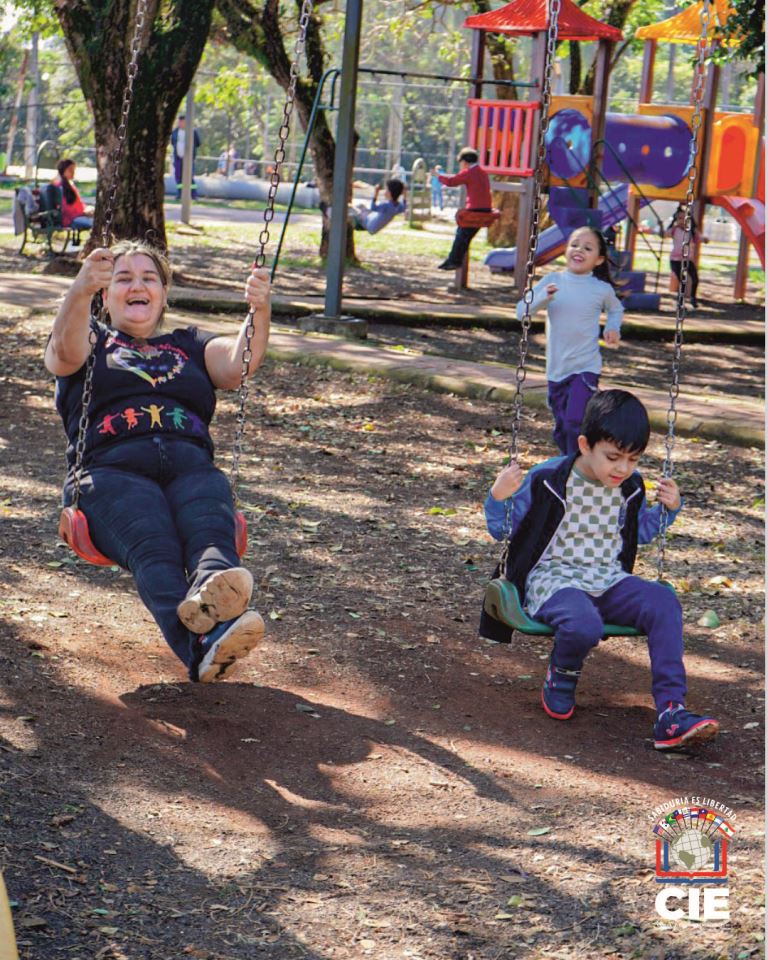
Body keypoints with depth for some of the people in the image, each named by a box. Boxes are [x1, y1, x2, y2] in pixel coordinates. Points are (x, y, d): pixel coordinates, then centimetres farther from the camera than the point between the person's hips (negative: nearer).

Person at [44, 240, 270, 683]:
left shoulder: (190, 345, 32)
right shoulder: (93, 343, 27)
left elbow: (238, 363, 11)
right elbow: (67, 351, 0)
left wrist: (260, 312, -10)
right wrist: (81, 291, -21)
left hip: (192, 468, 3)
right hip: (111, 468, -2)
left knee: (211, 533, -36)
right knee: (153, 547, -36)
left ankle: (213, 592, -70)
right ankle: (201, 646, -65)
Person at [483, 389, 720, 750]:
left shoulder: (629, 486, 7)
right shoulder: (547, 480, -9)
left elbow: (639, 531, 27)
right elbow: (502, 529, -1)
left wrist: (668, 508, 10)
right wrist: (499, 497, -21)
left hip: (608, 581, 5)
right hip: (553, 578, -5)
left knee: (664, 603, -25)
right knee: (583, 625, -39)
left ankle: (671, 711, -26)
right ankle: (561, 678, 0)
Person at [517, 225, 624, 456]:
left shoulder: (602, 289, -4)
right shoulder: (552, 281, -2)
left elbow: (616, 309, 20)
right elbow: (521, 312, -7)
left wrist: (612, 329, 0)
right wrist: (543, 297, -24)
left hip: (586, 368, -3)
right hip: (556, 368, 3)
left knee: (575, 423, -20)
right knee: (561, 429, 14)